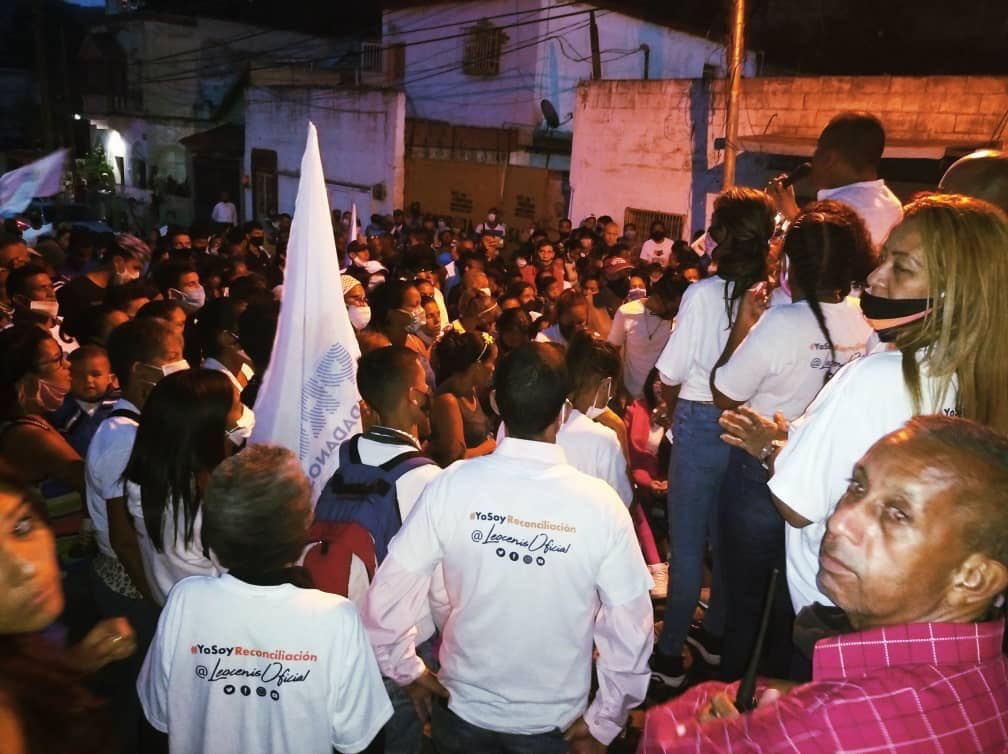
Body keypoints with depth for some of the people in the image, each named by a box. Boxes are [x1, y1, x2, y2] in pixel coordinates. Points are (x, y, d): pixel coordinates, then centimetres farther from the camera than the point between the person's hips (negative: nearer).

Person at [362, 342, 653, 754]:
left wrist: (407, 671, 1)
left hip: (463, 709, 1)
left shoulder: (451, 487, -20)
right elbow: (631, 628, -16)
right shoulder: (600, 504, -21)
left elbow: (385, 597, -15)